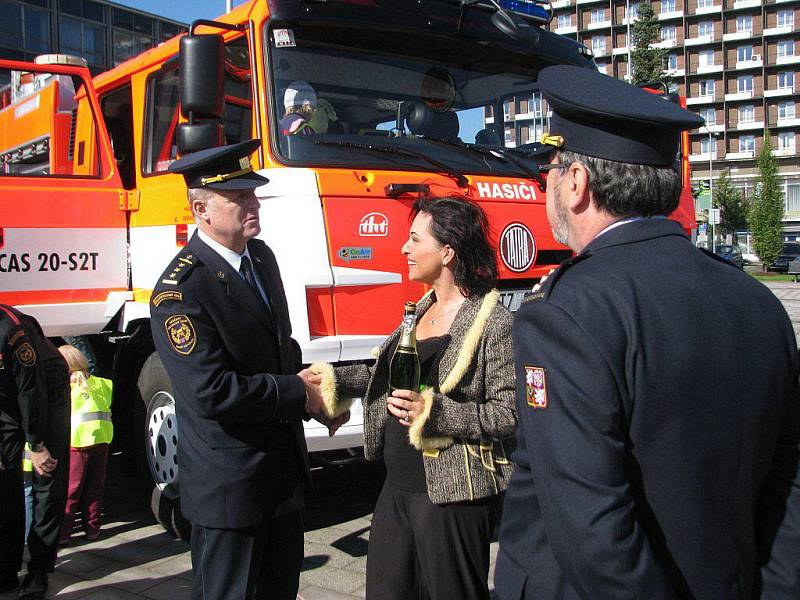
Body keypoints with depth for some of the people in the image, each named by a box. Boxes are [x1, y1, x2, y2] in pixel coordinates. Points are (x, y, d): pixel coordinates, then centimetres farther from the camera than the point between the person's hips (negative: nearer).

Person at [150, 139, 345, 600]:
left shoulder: (261, 256, 5)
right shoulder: (181, 290, -22)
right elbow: (211, 393, -28)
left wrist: (307, 380, -1)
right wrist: (296, 392, -17)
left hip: (284, 467, 8)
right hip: (229, 483, -8)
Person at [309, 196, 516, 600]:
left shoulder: (493, 324, -17)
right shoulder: (424, 308, 9)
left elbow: (510, 414, -20)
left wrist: (435, 413, -26)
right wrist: (333, 379, 12)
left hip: (452, 498, -8)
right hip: (398, 487, 8)